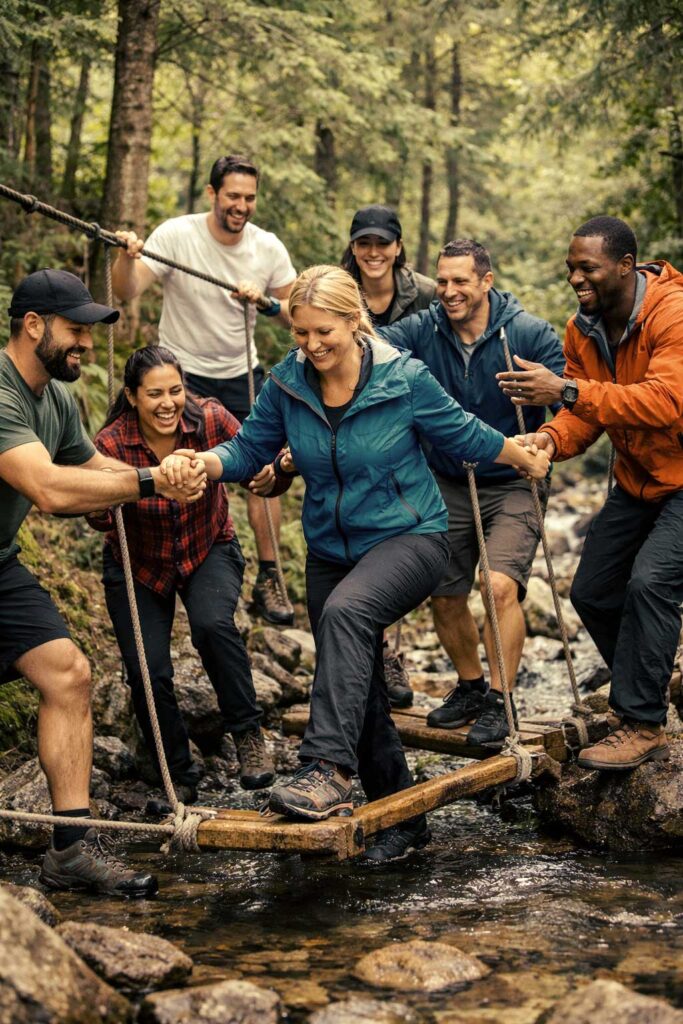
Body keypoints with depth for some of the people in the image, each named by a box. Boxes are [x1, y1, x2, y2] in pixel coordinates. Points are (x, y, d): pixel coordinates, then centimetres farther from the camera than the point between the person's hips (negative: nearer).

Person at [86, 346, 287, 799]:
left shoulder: (211, 419, -22)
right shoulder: (111, 445, -24)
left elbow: (253, 460, -17)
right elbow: (99, 518, -28)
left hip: (209, 550, 0)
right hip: (138, 563, 0)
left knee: (213, 623, -30)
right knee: (147, 673, -11)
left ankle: (249, 734, -10)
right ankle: (179, 774, 14)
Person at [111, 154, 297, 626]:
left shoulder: (269, 248, -6)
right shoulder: (176, 235, -15)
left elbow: (297, 315, -1)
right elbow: (128, 291, -24)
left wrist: (266, 302, -21)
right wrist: (126, 256, -45)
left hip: (241, 374, 3)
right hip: (183, 371, -3)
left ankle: (268, 580, 8)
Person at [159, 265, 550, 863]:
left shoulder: (404, 379, -14)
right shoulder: (287, 384, -4)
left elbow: (466, 436, 0)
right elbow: (248, 449, 0)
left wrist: (530, 461, 12)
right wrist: (198, 462, -20)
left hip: (410, 539, -5)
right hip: (332, 551, 5)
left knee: (345, 611, -37)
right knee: (361, 694, 9)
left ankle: (329, 770, -42)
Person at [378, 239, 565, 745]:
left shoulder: (528, 333, -14)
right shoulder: (423, 329, -7)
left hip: (512, 485, -4)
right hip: (448, 485, 4)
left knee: (501, 586, -21)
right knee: (444, 595, 9)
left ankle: (499, 702, -5)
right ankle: (470, 687, 33)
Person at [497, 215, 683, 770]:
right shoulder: (583, 330, -2)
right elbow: (584, 413, -2)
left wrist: (567, 390, -44)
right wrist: (552, 438, -26)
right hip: (636, 482, 8)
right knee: (592, 592, 8)